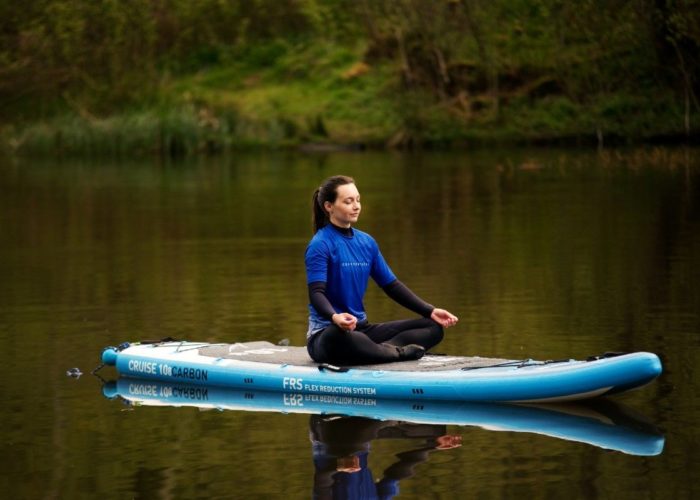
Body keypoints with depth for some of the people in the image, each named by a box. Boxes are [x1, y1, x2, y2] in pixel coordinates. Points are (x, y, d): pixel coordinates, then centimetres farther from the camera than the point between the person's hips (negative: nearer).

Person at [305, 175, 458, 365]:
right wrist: (334, 317, -43)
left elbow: (392, 285, 15)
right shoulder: (320, 245, -9)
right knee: (339, 336, -45)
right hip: (326, 333, -8)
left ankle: (383, 348, -28)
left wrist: (430, 311, 4)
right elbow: (316, 293, -21)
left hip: (361, 328, 8)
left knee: (433, 327, -4)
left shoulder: (366, 242, 12)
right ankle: (398, 352, -29)